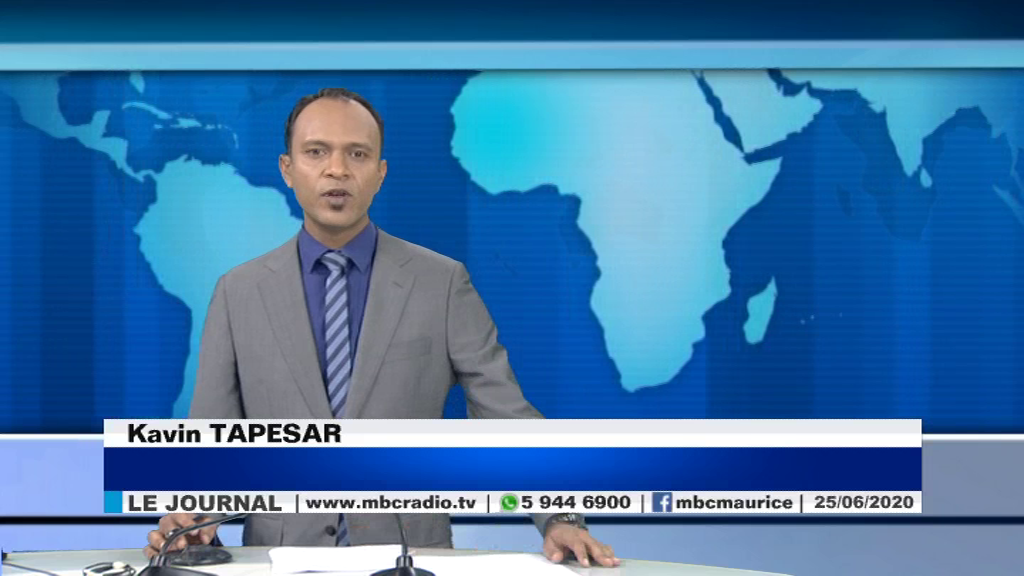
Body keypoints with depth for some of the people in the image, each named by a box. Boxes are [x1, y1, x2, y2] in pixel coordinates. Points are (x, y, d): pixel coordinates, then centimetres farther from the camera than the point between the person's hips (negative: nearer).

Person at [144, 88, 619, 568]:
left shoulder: (442, 284, 4)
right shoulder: (238, 293, 8)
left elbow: (510, 420, 2)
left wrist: (559, 518, -13)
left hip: (411, 565, 0)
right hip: (284, 566, 0)